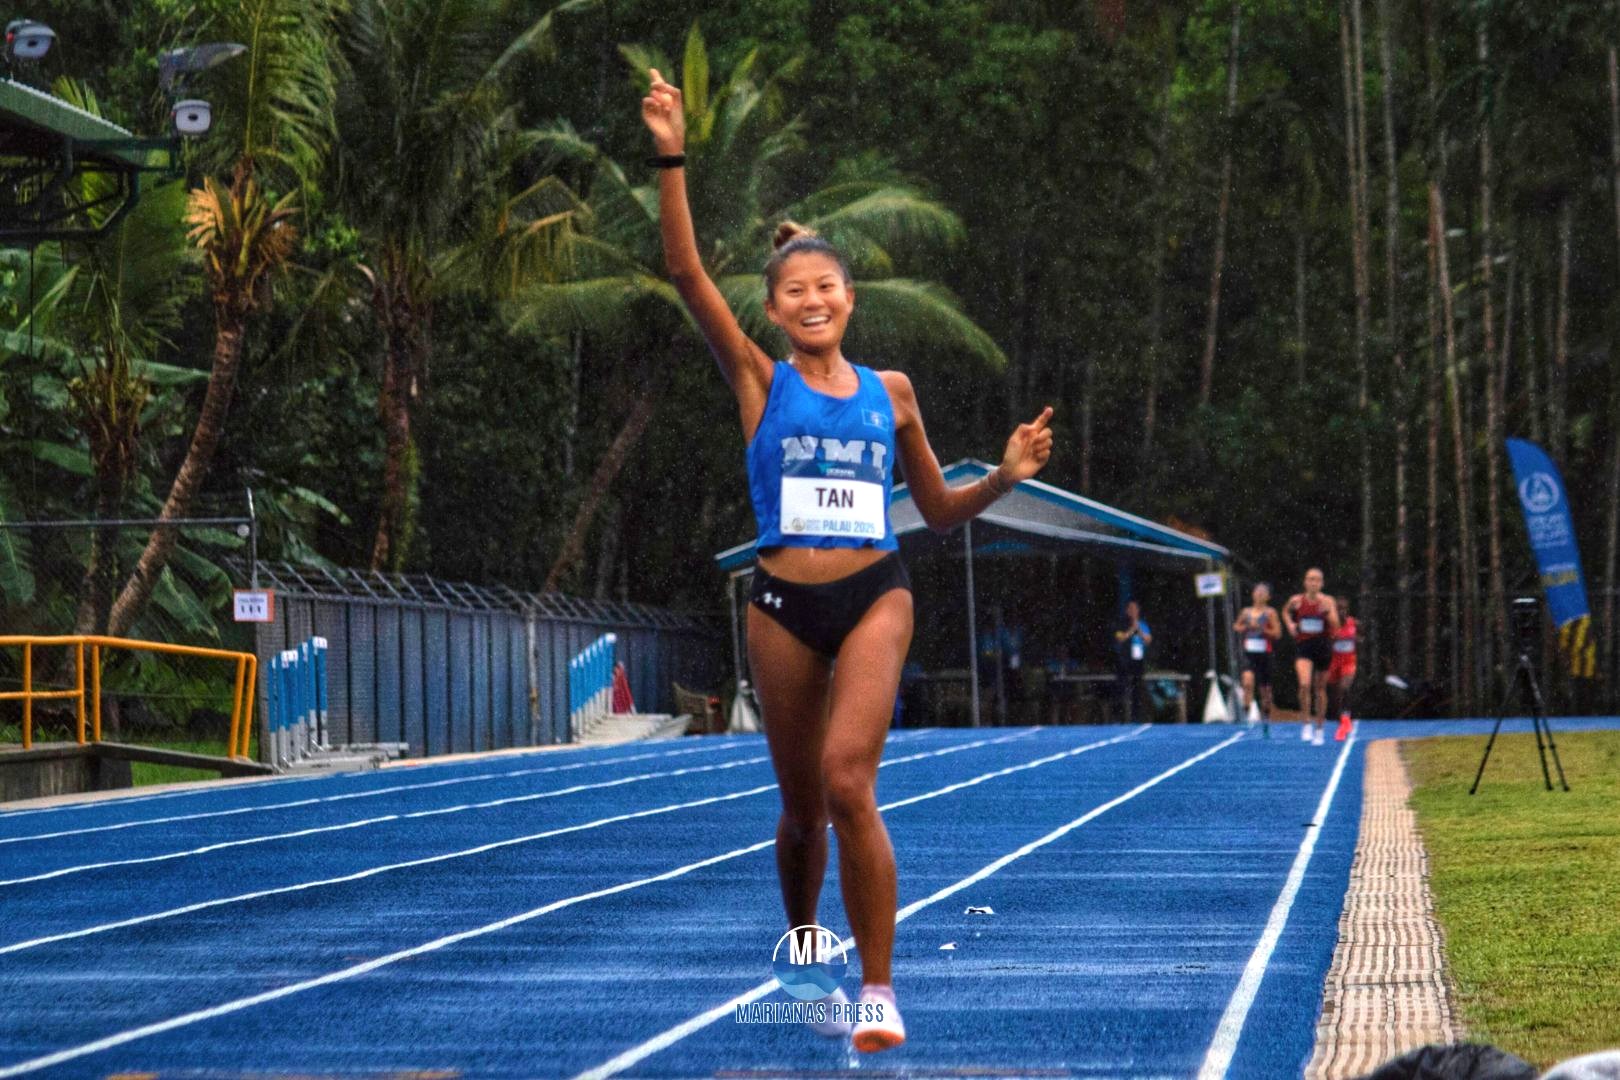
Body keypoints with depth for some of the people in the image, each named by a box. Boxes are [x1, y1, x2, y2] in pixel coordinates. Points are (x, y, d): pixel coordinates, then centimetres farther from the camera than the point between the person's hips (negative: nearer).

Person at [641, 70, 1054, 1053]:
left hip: (875, 598, -1)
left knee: (848, 781, -21)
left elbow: (940, 511, 17)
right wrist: (672, 160, -20)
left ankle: (879, 989, -14)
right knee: (800, 806, 10)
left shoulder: (890, 393, 7)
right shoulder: (759, 381, 3)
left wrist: (1007, 477, -2)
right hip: (783, 605, 1)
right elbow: (687, 274, -10)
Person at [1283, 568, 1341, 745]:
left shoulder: (1327, 601, -3)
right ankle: (1306, 723, -10)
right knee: (1304, 684, -22)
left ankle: (1319, 728, 23)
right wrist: (1290, 623, 4)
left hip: (1322, 646, 1)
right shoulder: (1296, 600, -1)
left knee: (1320, 689, 10)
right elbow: (1286, 611, 21)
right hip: (1303, 646, -1)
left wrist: (1327, 610, -24)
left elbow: (1335, 626, -11)